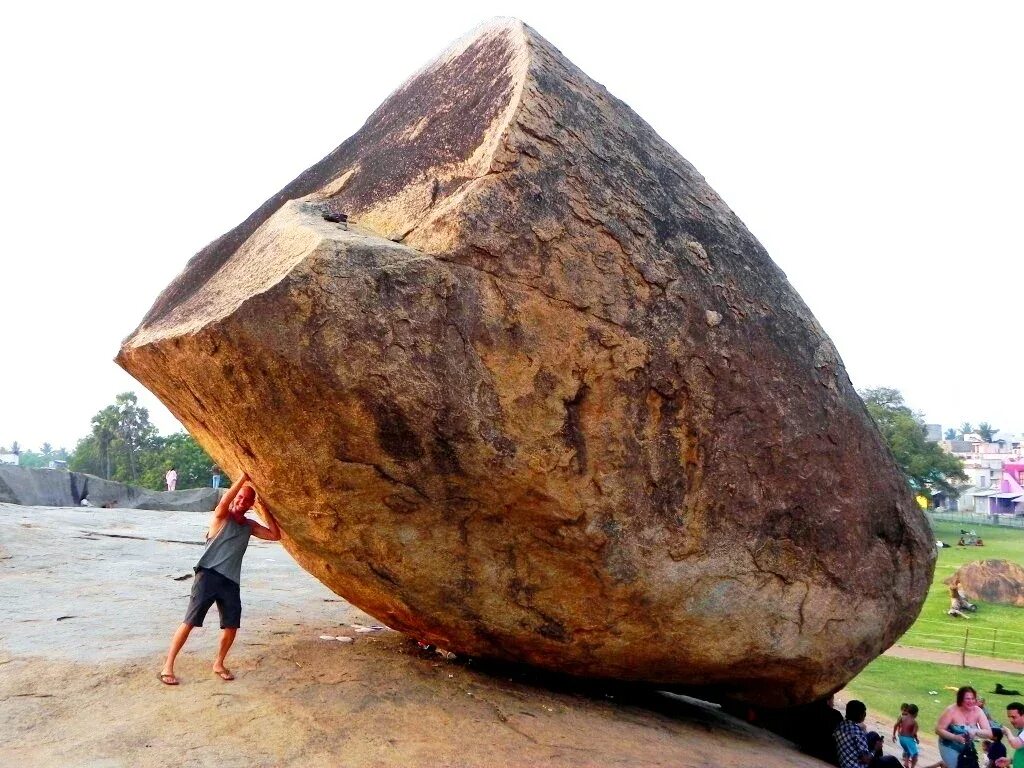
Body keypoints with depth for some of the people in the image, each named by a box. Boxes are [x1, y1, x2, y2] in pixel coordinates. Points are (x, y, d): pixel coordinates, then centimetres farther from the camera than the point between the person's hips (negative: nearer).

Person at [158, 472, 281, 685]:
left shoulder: (249, 526, 13)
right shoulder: (221, 517, -2)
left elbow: (275, 535, 5)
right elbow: (225, 500, -24)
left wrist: (264, 509, 0)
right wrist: (244, 477, -25)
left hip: (231, 581, 5)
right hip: (208, 575, -5)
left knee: (232, 625, 4)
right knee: (189, 622, -5)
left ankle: (218, 664, 23)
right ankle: (168, 666, 4)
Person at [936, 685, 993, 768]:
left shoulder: (978, 711, -12)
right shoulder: (951, 711, -22)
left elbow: (989, 733, -11)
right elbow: (938, 730, -20)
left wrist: (976, 731, -29)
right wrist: (955, 737, -32)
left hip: (967, 747, 5)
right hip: (950, 747, -5)